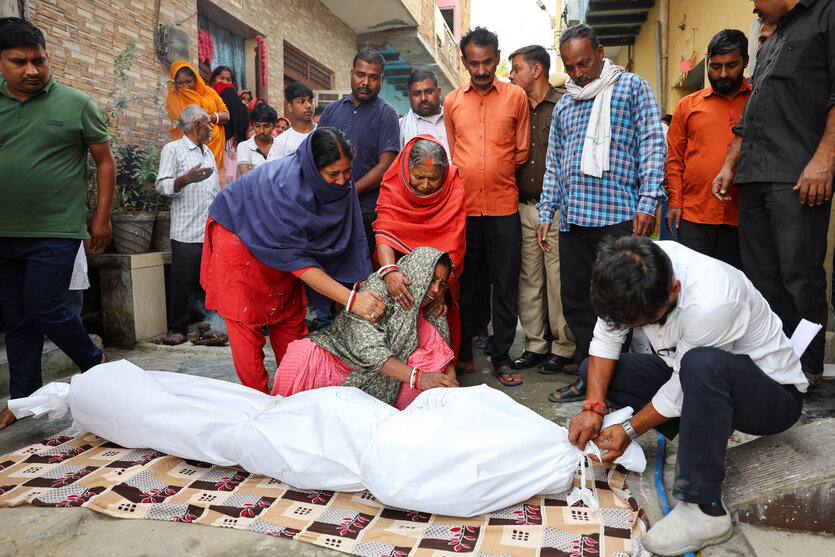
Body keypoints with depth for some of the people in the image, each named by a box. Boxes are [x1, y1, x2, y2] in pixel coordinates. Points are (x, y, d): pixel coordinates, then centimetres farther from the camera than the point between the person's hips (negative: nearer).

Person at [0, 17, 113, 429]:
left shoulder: (75, 104, -1)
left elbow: (105, 160, 2)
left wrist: (102, 217, -3)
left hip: (56, 231, -4)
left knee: (44, 309, -8)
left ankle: (95, 364, 17)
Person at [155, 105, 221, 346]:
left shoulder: (208, 152, 23)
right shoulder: (173, 149, 1)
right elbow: (162, 185, -9)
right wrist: (186, 179, -26)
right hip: (187, 233, -6)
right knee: (183, 284, -2)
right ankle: (178, 329, 8)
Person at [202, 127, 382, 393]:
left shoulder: (341, 181, -19)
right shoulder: (284, 187, -39)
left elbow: (351, 237, -14)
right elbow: (296, 260, -37)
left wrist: (366, 285, -26)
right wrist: (351, 299, -43)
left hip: (279, 242, 7)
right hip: (238, 234, -6)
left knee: (290, 317, 9)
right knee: (245, 320, -4)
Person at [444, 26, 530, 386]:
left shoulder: (516, 96, 6)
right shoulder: (452, 101, 10)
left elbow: (522, 152, 10)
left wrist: (494, 175, 5)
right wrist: (473, 178, 7)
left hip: (503, 207, -1)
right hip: (463, 206, 1)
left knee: (505, 286, 3)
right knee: (462, 283, 8)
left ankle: (501, 358, 15)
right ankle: (462, 355, 21)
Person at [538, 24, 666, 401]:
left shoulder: (632, 87, 7)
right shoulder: (563, 105, 22)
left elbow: (652, 145, -1)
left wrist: (648, 201, -12)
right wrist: (546, 214, 14)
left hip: (619, 217, -5)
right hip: (573, 220, 6)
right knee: (575, 302, 7)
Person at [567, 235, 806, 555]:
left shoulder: (711, 302, -37)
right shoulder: (634, 271, -19)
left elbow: (682, 389, -26)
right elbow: (606, 337, -11)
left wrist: (629, 431, -18)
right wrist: (593, 408, -20)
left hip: (773, 394, -7)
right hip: (703, 375, 7)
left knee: (702, 365, -41)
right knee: (594, 369, -4)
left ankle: (703, 510, -30)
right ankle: (706, 432, 0)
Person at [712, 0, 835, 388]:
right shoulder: (771, 43, 28)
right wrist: (730, 166, 21)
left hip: (798, 179, -8)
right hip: (754, 179, 8)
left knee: (799, 276, -5)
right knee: (761, 276, 7)